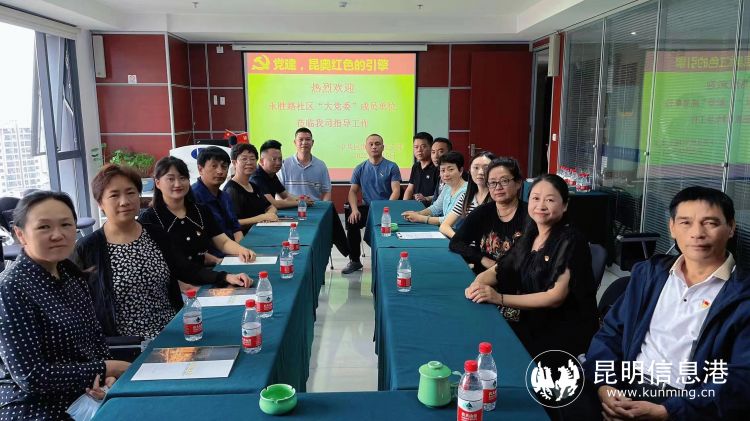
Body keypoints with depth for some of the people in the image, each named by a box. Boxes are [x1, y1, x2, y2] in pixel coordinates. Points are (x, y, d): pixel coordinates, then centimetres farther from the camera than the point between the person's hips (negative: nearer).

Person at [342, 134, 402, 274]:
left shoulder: (391, 167, 3)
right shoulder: (360, 169, 13)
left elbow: (396, 191, -6)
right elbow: (353, 191, 10)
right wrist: (355, 209, -10)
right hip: (367, 207, 3)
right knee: (352, 222, -25)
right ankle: (354, 261, -6)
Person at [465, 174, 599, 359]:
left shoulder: (570, 241, -12)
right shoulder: (529, 237, 8)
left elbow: (556, 297, -20)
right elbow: (496, 271, 14)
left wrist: (500, 298, -26)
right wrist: (479, 283, -11)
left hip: (565, 332, -6)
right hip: (533, 322, 6)